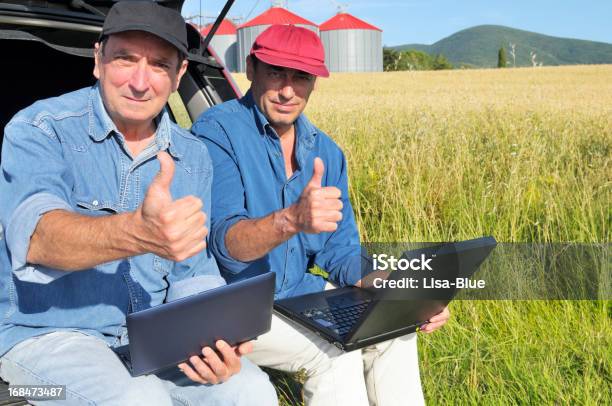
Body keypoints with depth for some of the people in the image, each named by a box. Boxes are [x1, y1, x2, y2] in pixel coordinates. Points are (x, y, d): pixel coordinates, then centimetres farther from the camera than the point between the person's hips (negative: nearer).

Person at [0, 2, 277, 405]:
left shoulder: (193, 155, 4)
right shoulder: (40, 128, -10)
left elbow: (194, 273, 5)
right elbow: (34, 236, -29)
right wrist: (138, 233, -49)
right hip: (46, 332, -3)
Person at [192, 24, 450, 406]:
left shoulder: (327, 152, 4)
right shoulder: (217, 131, -16)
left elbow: (342, 252, 4)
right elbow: (224, 243, -27)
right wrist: (293, 219, -47)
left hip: (300, 295, 6)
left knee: (396, 333, -9)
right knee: (336, 352, -24)